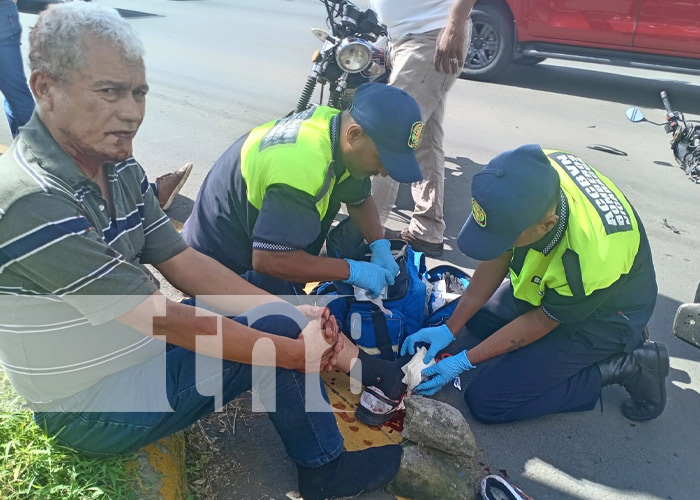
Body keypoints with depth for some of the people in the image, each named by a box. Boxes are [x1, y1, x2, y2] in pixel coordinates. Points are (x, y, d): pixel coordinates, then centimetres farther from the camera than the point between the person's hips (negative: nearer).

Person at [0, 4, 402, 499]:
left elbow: (186, 264, -2)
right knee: (274, 332, -16)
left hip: (139, 346, 8)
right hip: (91, 407, -8)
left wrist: (295, 314, -12)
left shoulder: (120, 169, -1)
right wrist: (295, 351, -23)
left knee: (279, 319, 0)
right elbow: (165, 320, -29)